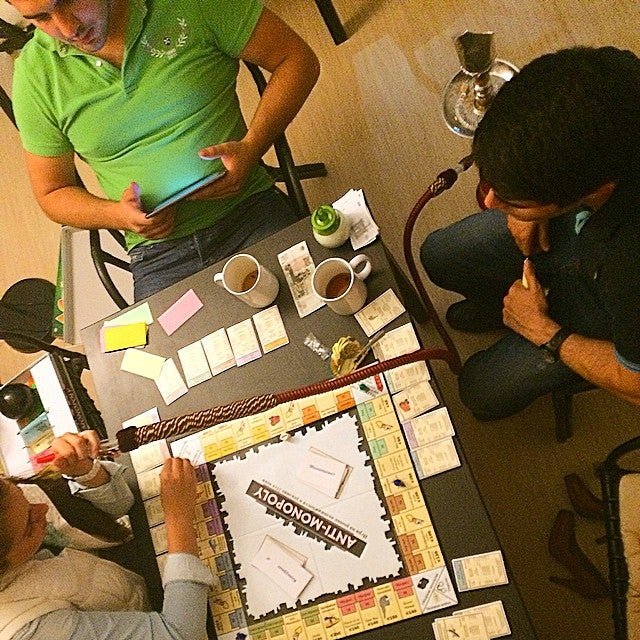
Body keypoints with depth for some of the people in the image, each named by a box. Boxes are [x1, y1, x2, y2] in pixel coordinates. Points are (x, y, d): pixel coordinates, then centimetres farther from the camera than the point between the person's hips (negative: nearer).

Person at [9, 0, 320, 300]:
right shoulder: (35, 75, 2)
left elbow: (297, 59, 1)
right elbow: (52, 193, 11)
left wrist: (251, 147, -14)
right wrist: (117, 215, -10)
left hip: (253, 211, 0)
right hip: (158, 256, 1)